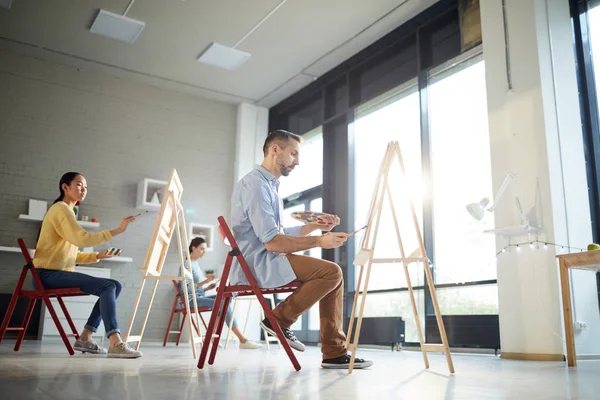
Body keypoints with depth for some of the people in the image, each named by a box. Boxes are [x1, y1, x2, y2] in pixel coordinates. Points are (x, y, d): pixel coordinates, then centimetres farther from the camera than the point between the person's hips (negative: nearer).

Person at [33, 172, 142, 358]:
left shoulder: (66, 211, 23)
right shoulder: (60, 209, -7)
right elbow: (84, 238, -25)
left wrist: (98, 256, 5)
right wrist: (117, 230, -26)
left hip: (58, 273, 9)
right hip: (48, 274, -9)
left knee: (114, 286, 0)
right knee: (108, 287, -25)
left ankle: (85, 337, -3)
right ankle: (115, 343, -35)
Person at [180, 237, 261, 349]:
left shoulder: (196, 264, 19)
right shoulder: (187, 264, -6)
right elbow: (186, 288, -17)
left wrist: (209, 287, 1)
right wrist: (205, 281, -21)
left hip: (200, 297, 8)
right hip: (192, 300, -8)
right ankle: (242, 340, -23)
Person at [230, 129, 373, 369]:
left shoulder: (270, 185, 20)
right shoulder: (255, 184, -14)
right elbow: (272, 242, -21)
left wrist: (315, 226, 9)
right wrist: (319, 241, -17)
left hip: (266, 263, 10)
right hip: (256, 265, -10)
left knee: (333, 275, 2)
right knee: (331, 272, -21)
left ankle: (335, 353, 1)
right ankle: (279, 320, -6)